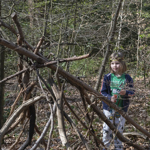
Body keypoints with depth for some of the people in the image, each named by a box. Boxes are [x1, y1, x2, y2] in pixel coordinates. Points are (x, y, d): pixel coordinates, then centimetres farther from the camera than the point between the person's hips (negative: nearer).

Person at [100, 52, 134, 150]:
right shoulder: (108, 77, -4)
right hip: (108, 107, 0)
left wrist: (126, 93, -23)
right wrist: (110, 98, -21)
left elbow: (132, 92, 0)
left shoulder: (127, 78, -3)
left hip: (122, 108, 0)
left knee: (119, 129, 11)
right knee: (107, 128, 4)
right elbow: (103, 92, -1)